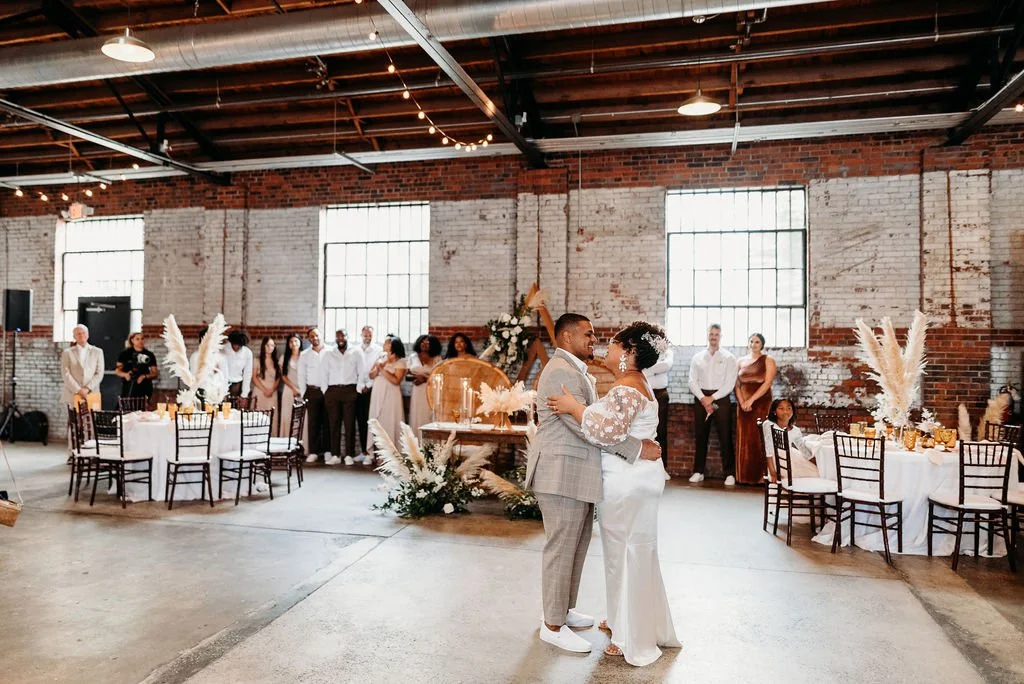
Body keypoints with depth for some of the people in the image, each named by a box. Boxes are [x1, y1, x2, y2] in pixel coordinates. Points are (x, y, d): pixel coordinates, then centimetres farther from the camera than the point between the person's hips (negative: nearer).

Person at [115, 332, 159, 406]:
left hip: (144, 387, 1)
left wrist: (145, 376, -9)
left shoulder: (149, 355, 10)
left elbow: (156, 373, 9)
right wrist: (125, 374, -14)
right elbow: (117, 371, 7)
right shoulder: (125, 354, 6)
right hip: (129, 388, -1)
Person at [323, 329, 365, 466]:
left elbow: (362, 372, 6)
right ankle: (335, 455, 5)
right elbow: (324, 373, 11)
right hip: (332, 391, 2)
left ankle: (349, 455, 3)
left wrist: (359, 389, -1)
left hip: (350, 390, -1)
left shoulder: (356, 352, 7)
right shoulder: (328, 353, 12)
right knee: (333, 424, 0)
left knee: (350, 423, -2)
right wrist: (325, 392, 4)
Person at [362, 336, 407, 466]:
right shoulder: (380, 358, 14)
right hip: (377, 395, 5)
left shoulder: (400, 362, -3)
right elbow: (371, 375, 10)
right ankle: (371, 453, 7)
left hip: (390, 396, -5)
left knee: (389, 424, -4)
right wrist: (378, 368, -9)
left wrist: (383, 369, -11)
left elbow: (396, 380, -14)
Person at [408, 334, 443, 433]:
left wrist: (425, 378, -13)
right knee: (416, 417, 1)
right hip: (417, 392, 2)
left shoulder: (437, 358, 2)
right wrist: (415, 376, -7)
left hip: (430, 391, -2)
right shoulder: (414, 357, 11)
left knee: (428, 417, -5)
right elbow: (407, 373, 13)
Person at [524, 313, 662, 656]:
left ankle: (564, 609, 34)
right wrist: (636, 449, -22)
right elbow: (584, 425, -25)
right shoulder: (560, 372, -18)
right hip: (562, 475, -10)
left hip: (579, 473, 10)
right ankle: (552, 625, 15)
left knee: (577, 545, 19)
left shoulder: (577, 371, 17)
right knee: (561, 548, 1)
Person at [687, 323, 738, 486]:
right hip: (701, 399, 2)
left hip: (721, 399, -2)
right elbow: (692, 381, 3)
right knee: (700, 436, 6)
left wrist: (712, 398, -12)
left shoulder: (728, 358, 2)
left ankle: (729, 473, 2)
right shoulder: (697, 357, 9)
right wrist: (703, 398, -11)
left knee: (725, 437, -3)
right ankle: (698, 471, 13)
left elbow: (729, 384, -6)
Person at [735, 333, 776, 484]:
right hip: (743, 404, 4)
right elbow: (737, 384, 8)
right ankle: (745, 476, 6)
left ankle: (760, 476, -2)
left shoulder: (768, 360, 3)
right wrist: (742, 402, -8)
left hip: (761, 403, -3)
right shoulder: (740, 361, 14)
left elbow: (768, 383, -8)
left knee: (759, 438, -6)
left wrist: (751, 400, -16)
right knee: (744, 439, 2)